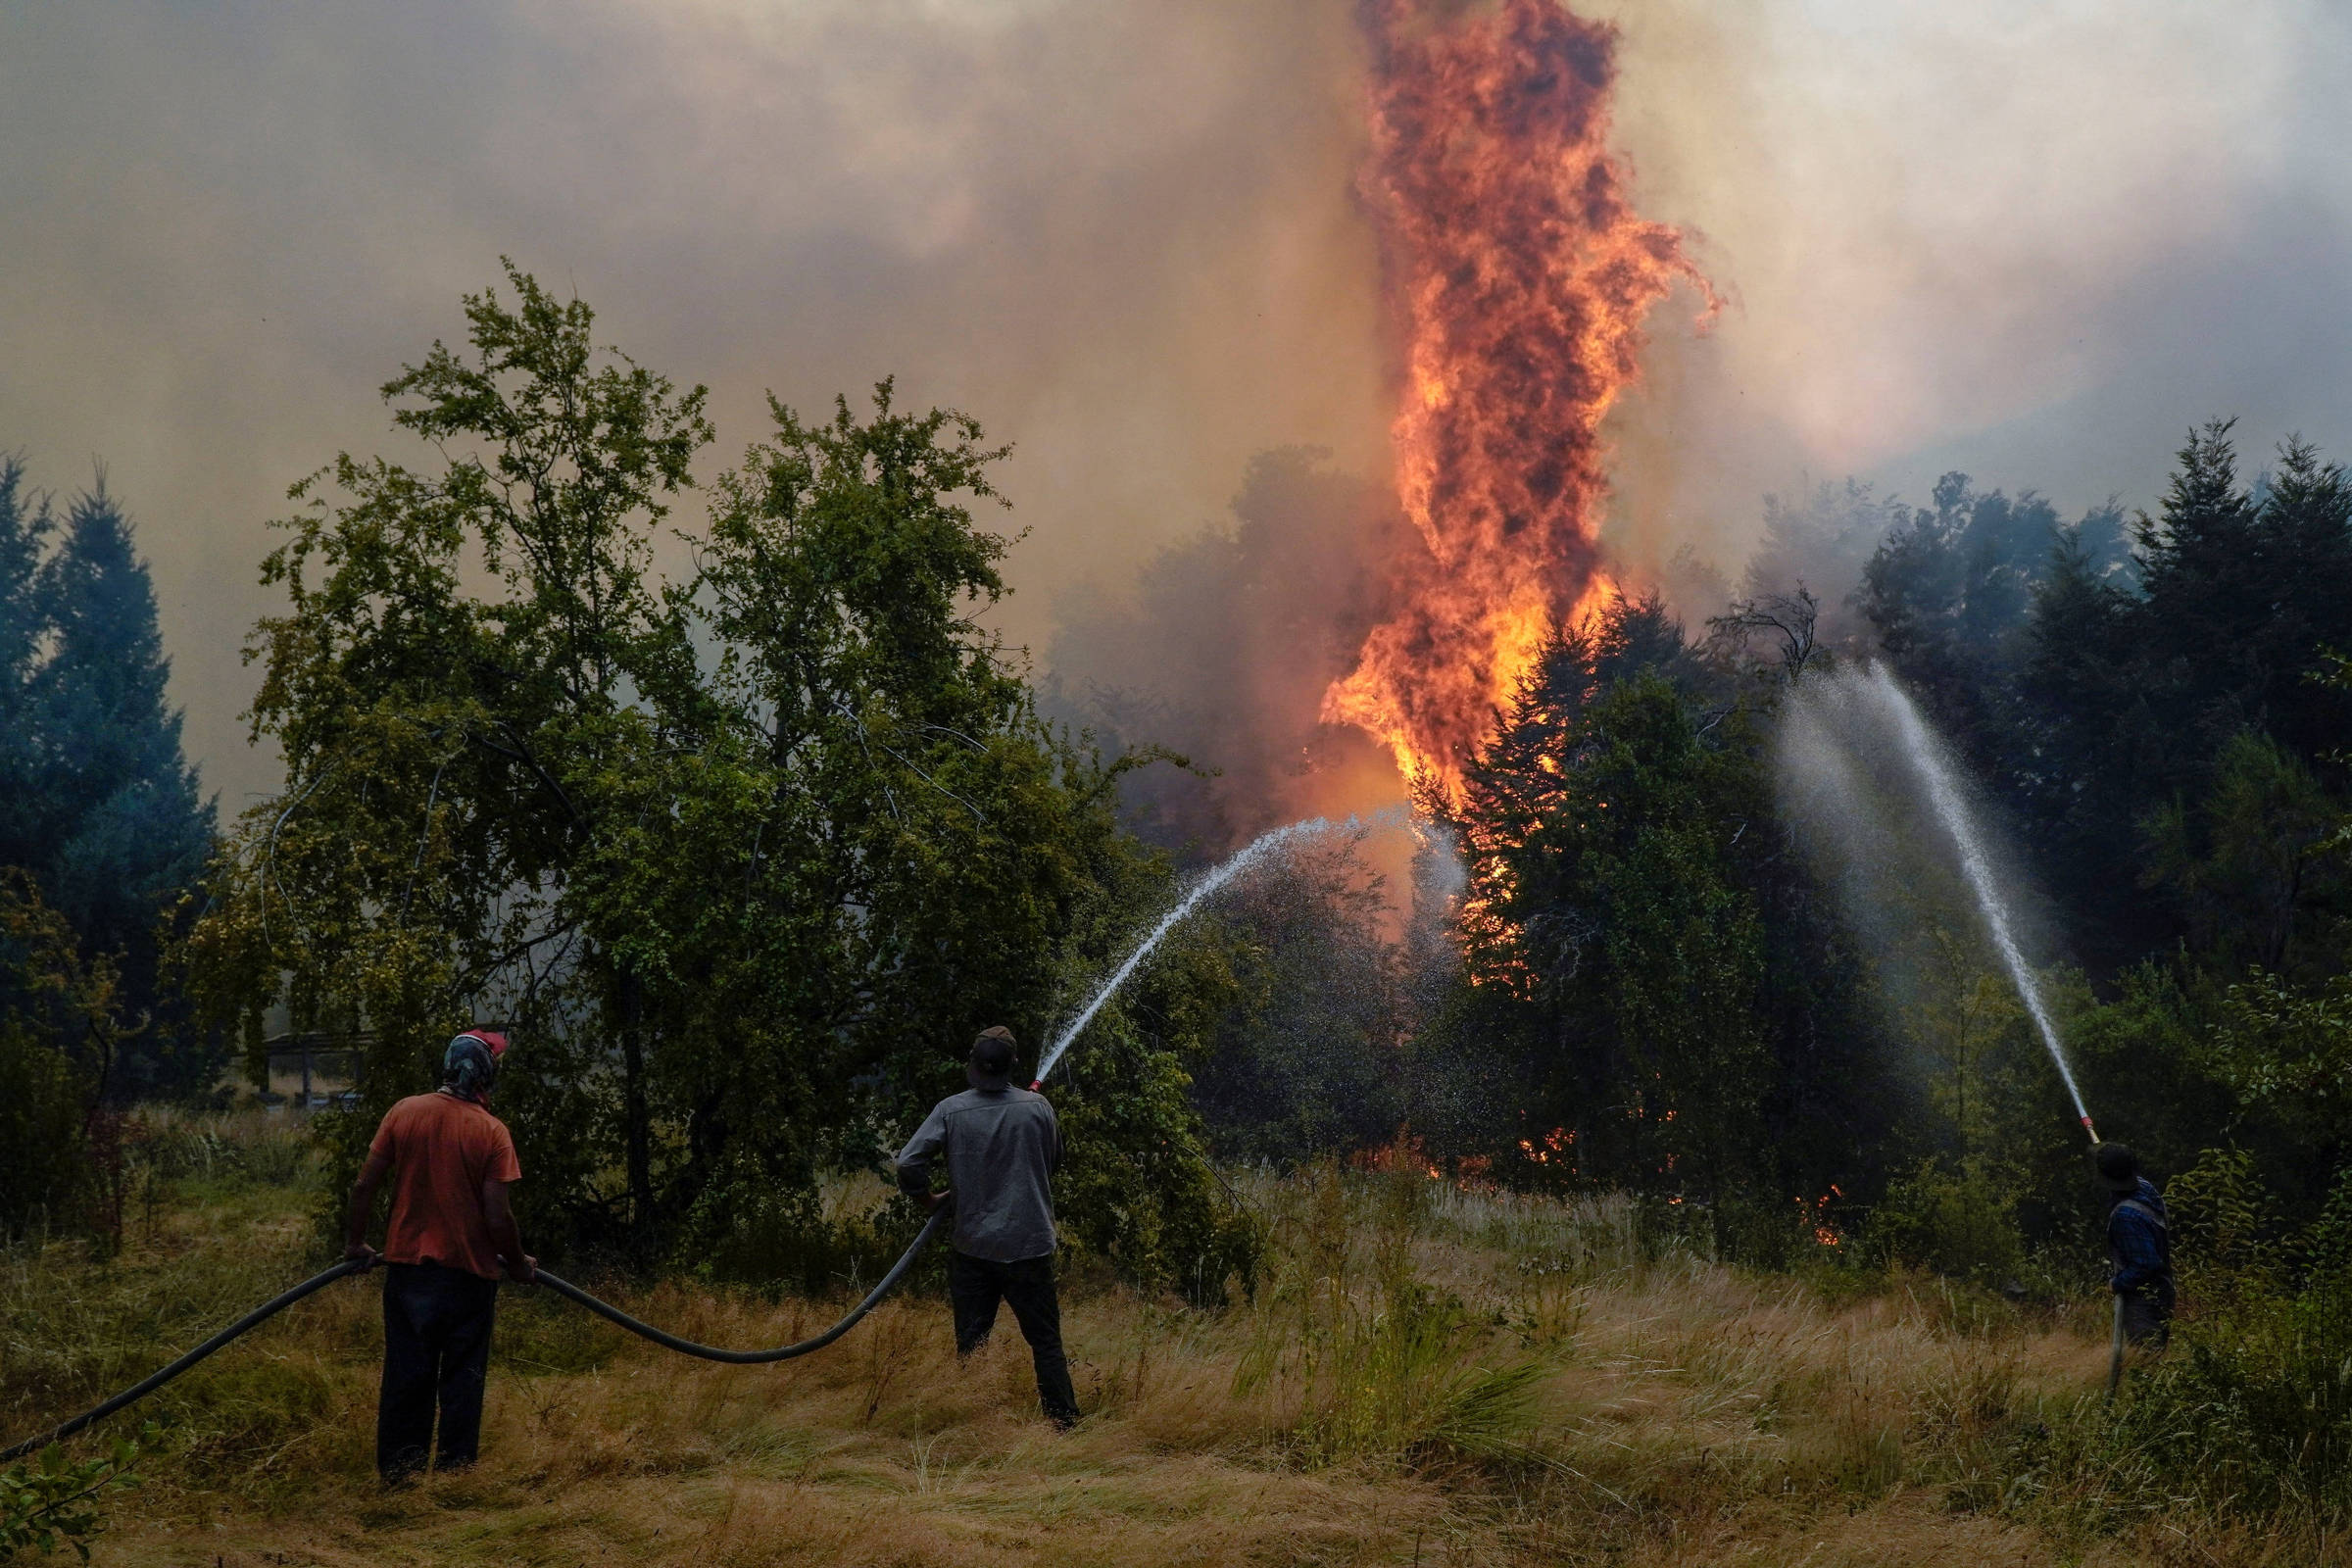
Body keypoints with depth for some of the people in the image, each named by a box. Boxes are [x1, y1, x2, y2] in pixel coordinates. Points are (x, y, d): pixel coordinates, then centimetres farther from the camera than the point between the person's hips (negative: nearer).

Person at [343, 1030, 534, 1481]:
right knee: (462, 1377, 9)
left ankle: (396, 1470, 19)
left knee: (406, 1374, 13)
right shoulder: (491, 1131, -12)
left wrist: (355, 1241, 14)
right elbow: (498, 1216, -14)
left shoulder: (403, 1112, -3)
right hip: (469, 1270, -3)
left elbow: (365, 1184, -1)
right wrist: (518, 1263, 3)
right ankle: (456, 1472, 13)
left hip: (406, 1262, 3)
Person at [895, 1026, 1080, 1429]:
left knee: (969, 1346, 10)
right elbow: (1054, 1161, 10)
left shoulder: (951, 1110, -7)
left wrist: (930, 1199, 5)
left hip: (973, 1245, 0)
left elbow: (908, 1165, -12)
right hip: (1029, 1245, 0)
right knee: (1046, 1342, 9)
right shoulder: (1037, 1107, -5)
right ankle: (1064, 1422, 11)